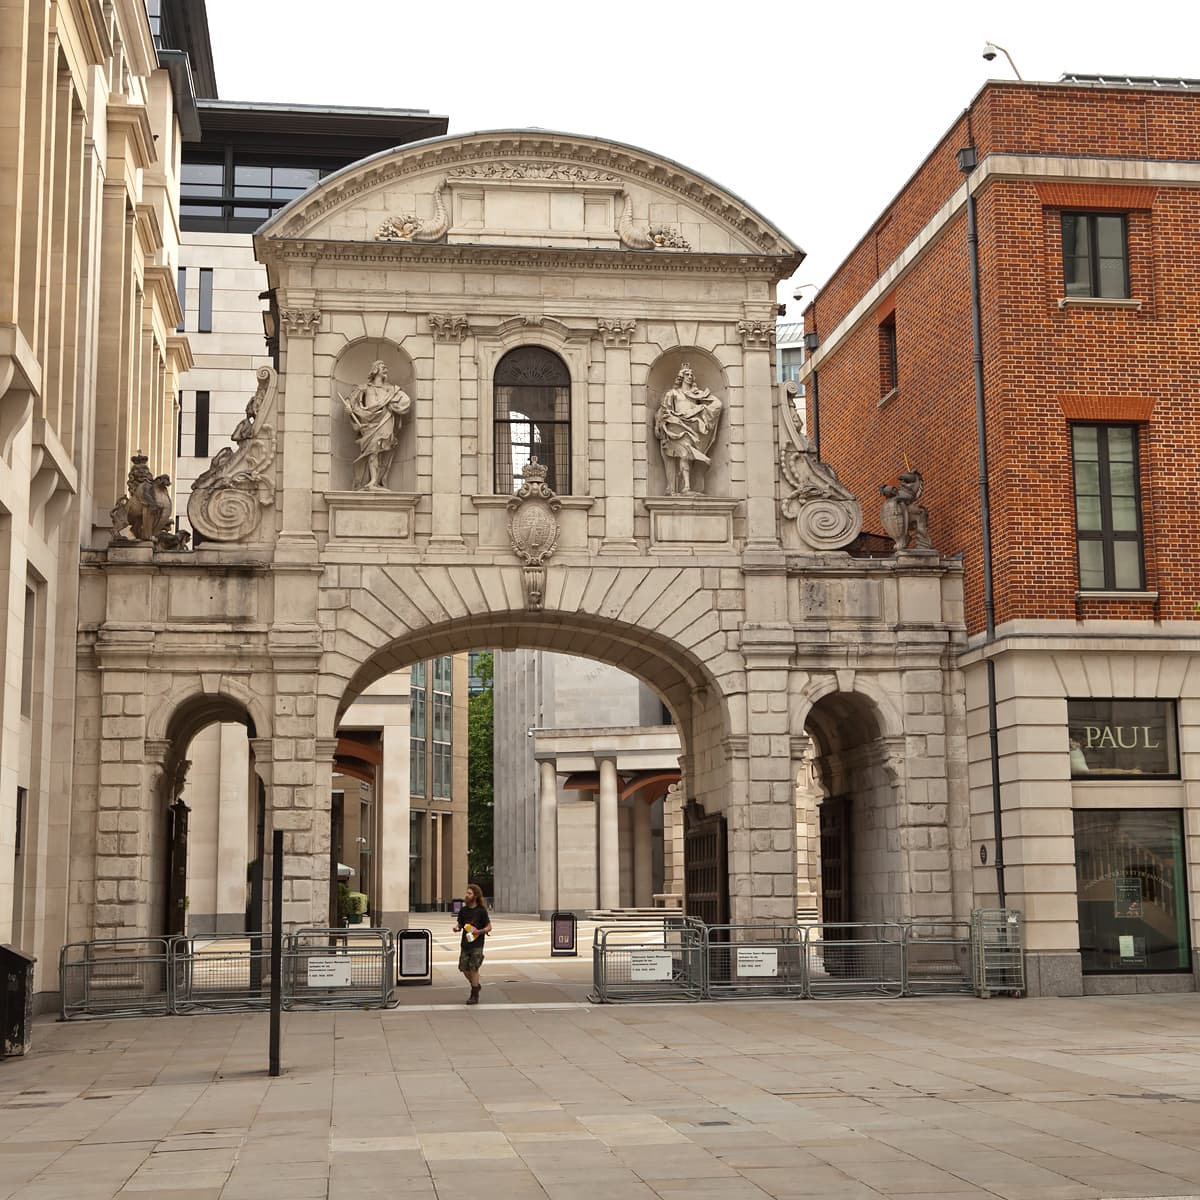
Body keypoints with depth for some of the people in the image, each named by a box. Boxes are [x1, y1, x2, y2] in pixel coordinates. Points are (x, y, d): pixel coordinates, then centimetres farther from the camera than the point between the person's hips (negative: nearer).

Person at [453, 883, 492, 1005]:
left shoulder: (481, 911, -6)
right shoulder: (463, 910, 6)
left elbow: (489, 927, -3)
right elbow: (460, 925, 14)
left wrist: (479, 931, -21)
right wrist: (457, 928, -9)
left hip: (477, 945, -5)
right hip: (465, 944, 5)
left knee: (474, 968, -6)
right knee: (464, 968, 6)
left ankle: (474, 996, 4)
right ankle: (476, 985, 32)